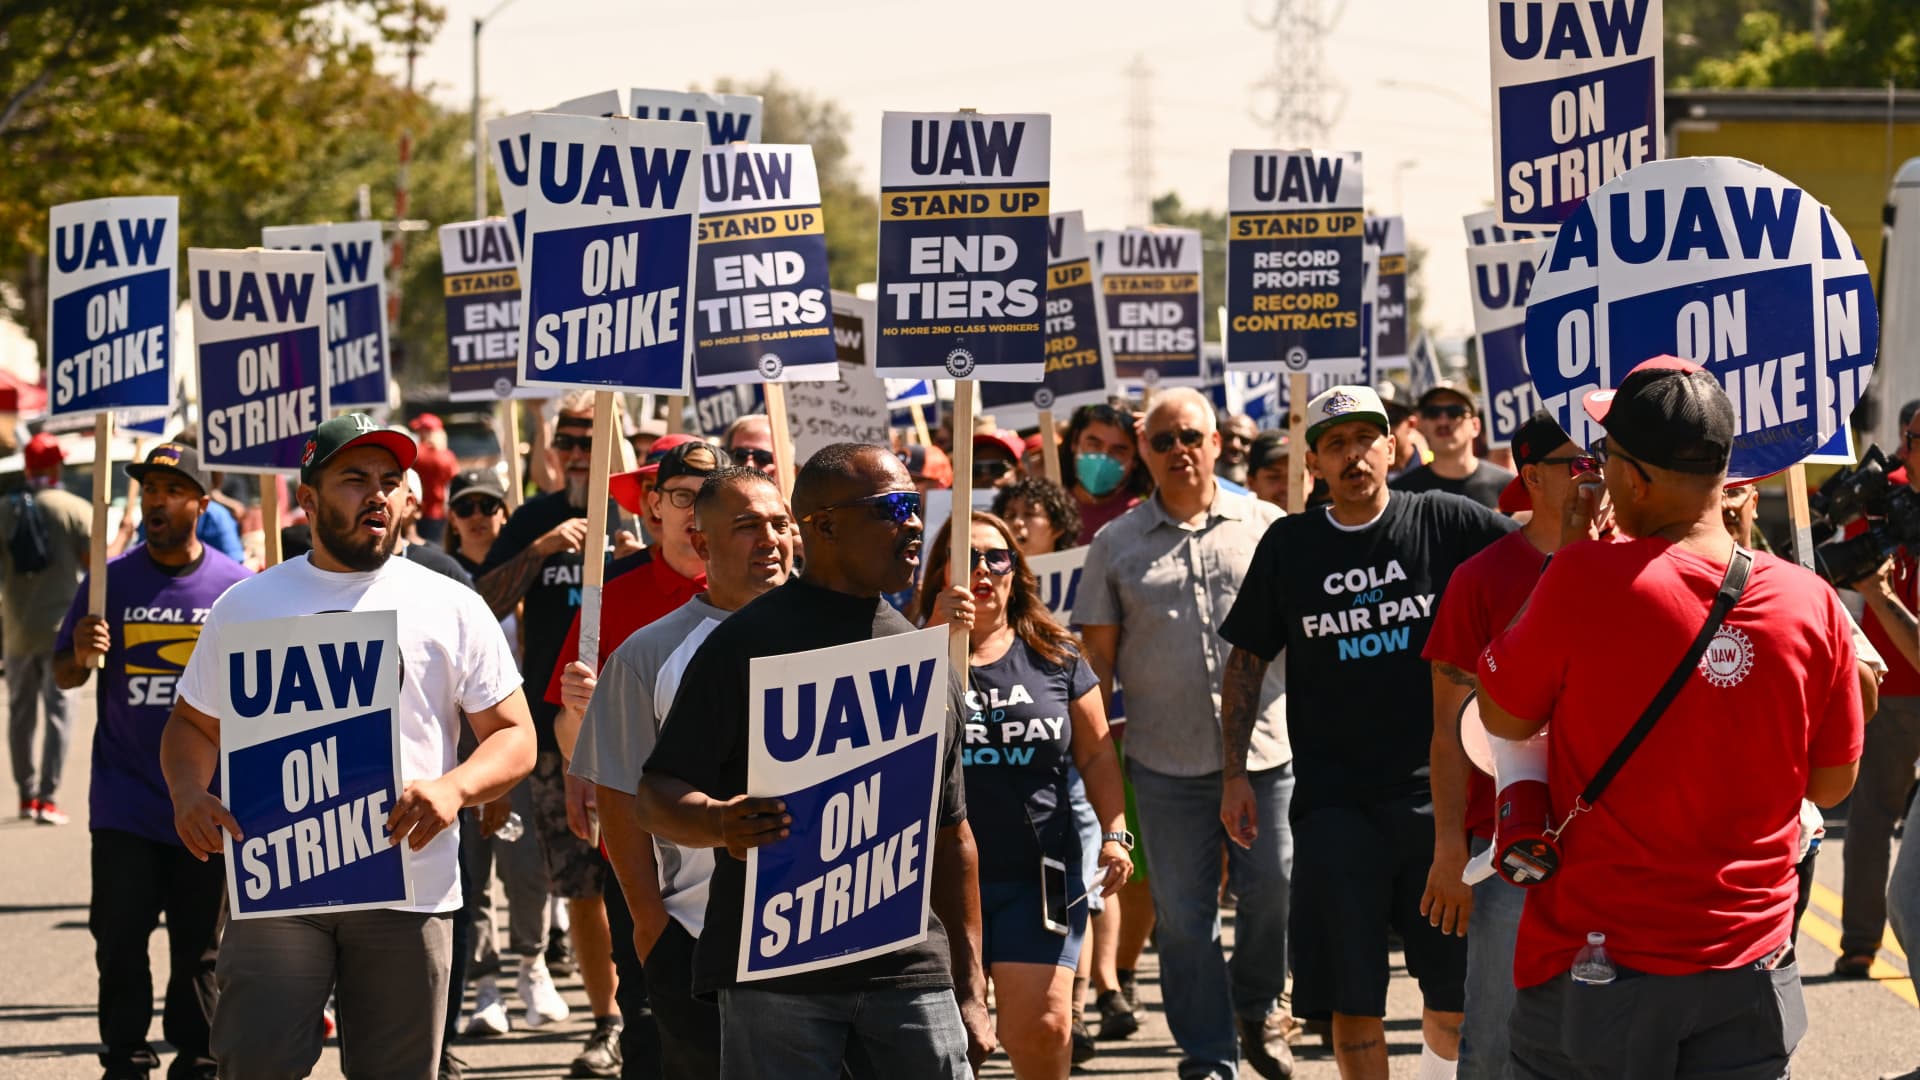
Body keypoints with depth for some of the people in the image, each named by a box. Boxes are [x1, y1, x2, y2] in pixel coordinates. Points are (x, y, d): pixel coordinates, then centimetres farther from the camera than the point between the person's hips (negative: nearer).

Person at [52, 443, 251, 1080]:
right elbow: (64, 676, 5)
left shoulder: (238, 587, 1)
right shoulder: (112, 580, 1)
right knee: (120, 944, 0)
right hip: (125, 804, 0)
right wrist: (80, 654, -17)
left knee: (198, 949, 8)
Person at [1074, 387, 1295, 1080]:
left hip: (1264, 747, 0)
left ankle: (1257, 1007, 31)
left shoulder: (1266, 526, 6)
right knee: (1183, 915, 3)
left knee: (1273, 891, 4)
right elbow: (1098, 652, 8)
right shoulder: (1117, 544, 8)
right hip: (1167, 761, 0)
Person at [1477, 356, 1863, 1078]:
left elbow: (1503, 718, -1)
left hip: (1598, 974, -3)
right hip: (1751, 978, 3)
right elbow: (1832, 782, 6)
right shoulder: (1813, 604, -7)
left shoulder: (1586, 580, -18)